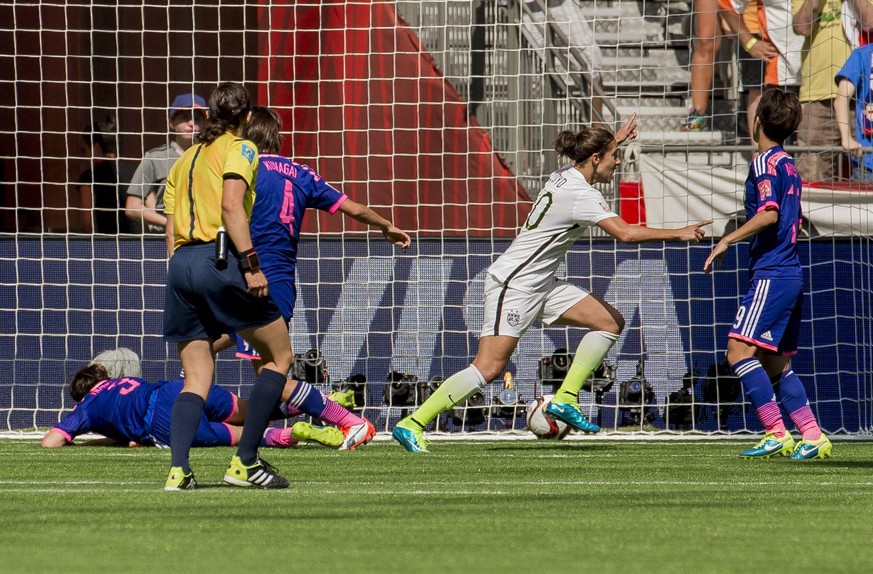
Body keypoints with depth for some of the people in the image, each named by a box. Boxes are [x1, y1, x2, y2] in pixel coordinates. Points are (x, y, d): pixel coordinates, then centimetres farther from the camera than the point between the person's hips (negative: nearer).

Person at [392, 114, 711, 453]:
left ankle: (564, 400, 3)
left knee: (611, 322, 3)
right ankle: (411, 425, -13)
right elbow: (625, 233, -32)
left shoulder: (567, 175, 6)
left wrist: (612, 142, 37)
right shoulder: (580, 195, -21)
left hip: (540, 284, 10)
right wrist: (678, 234, -26)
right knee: (489, 367, -16)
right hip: (513, 284, -10)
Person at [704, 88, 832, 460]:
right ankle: (813, 437, 9)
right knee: (776, 364, 13)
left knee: (740, 350, -14)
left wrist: (727, 240, -19)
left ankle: (777, 433, -19)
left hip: (771, 275, -10)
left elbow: (769, 213, -23)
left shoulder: (764, 162, -9)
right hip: (791, 273, 10)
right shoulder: (789, 165, 18)